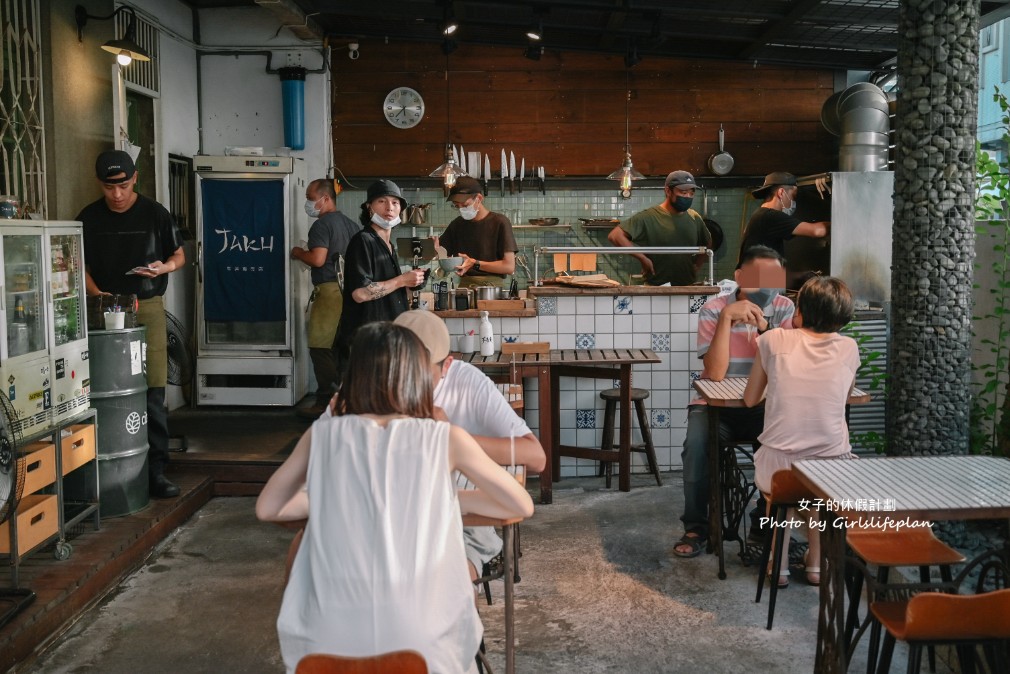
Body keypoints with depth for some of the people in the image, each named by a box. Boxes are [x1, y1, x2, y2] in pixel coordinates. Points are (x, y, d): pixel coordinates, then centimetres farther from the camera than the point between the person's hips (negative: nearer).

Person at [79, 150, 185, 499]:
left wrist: (164, 267, -13)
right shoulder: (89, 217, 6)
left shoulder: (154, 213, 2)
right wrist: (97, 295, -10)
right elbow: (80, 265, 8)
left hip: (148, 306, -1)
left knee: (153, 392, -4)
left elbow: (179, 255, 10)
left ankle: (155, 470, 1)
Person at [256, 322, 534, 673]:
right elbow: (522, 506, 11)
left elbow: (266, 508, 15)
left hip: (330, 644, 1)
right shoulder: (446, 438, 2)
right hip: (421, 644, -1)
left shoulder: (323, 433, 6)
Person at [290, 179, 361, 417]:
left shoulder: (322, 225, -10)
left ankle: (326, 403, -4)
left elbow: (318, 259, -20)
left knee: (320, 348, -4)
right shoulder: (351, 224, 15)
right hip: (348, 290, 8)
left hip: (329, 290, -8)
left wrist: (298, 253, -2)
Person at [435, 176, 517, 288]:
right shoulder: (457, 225, 16)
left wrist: (475, 264, -12)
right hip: (464, 286, 4)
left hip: (492, 287, -4)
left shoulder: (499, 223, 0)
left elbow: (509, 266, -5)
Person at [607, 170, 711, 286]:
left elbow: (707, 243, 27)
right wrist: (643, 258, -19)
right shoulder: (648, 217, -11)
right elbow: (614, 236, -19)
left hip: (688, 286, 5)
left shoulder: (695, 218, 8)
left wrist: (696, 264, 11)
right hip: (655, 288, -5)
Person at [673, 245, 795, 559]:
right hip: (716, 405, -2)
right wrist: (726, 318, -28)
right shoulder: (714, 309, -10)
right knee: (696, 444, -30)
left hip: (765, 407, 2)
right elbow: (715, 374, -22)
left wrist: (764, 326, -25)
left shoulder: (784, 309, -3)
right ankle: (696, 526, -9)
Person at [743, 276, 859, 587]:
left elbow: (750, 399, 11)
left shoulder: (774, 341, -1)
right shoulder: (848, 348, 2)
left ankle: (779, 563, 33)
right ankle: (817, 562, 37)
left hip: (777, 472, -1)